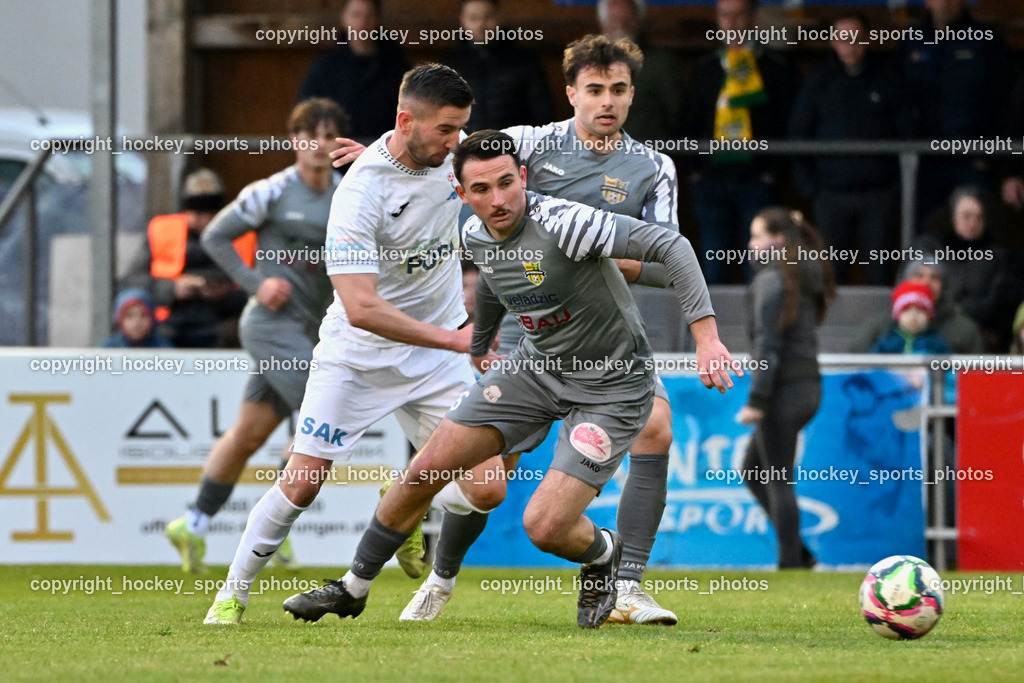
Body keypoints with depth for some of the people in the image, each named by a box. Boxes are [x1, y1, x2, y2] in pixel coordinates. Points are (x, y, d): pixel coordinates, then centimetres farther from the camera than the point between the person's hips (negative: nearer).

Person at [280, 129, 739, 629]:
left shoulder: (561, 223, -29)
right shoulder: (476, 235, -4)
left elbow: (670, 245, -31)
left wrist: (706, 336, -39)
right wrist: (479, 344, 39)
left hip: (612, 389, -7)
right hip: (538, 365, 7)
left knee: (545, 527, -18)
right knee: (425, 471, 1)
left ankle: (602, 554, 19)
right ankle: (353, 588, 20)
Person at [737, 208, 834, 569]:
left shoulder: (770, 279, -12)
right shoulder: (807, 276, 13)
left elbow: (767, 343, -18)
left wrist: (757, 400, -19)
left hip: (783, 389, -9)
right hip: (809, 387, 9)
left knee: (778, 483, -3)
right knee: (752, 471, 18)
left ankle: (791, 563, -2)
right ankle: (799, 553, 13)